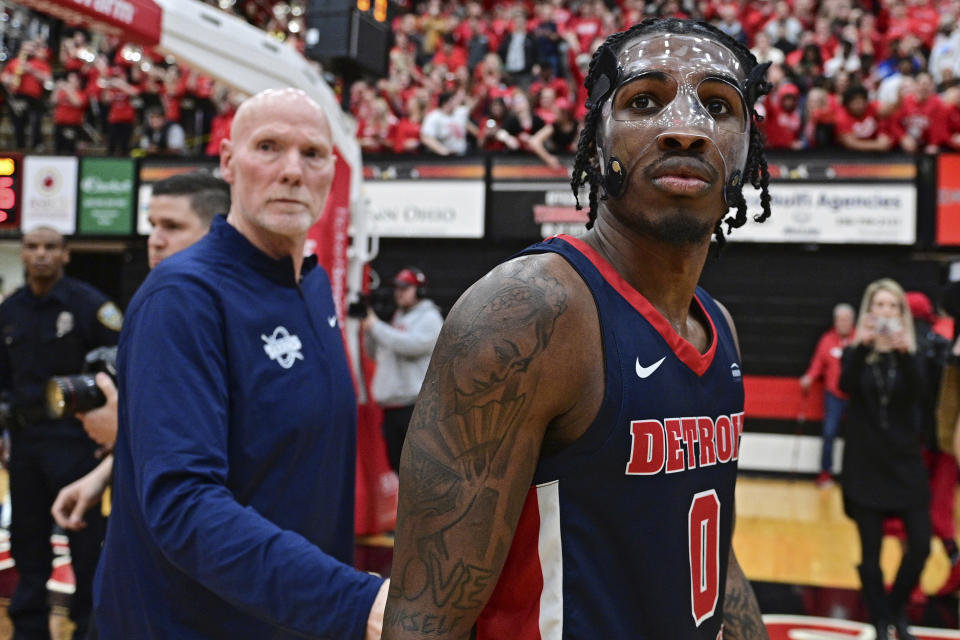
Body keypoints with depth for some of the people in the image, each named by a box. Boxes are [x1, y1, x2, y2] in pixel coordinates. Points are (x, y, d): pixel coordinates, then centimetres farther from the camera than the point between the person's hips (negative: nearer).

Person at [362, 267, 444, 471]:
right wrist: (369, 329, 4)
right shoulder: (396, 319, 21)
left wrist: (376, 326, -11)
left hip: (416, 403, -8)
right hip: (390, 404, 8)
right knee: (397, 461, 12)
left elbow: (411, 345, -20)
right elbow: (375, 353, 21)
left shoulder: (429, 318, -3)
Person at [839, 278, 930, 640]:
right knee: (871, 551, 1)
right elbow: (846, 386, -20)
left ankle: (897, 611, 21)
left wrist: (903, 353, -35)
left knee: (920, 544, -3)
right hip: (865, 464, -1)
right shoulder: (857, 352, 1)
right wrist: (860, 346, -36)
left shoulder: (909, 353, 3)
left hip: (905, 462, 1)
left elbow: (914, 393, -17)